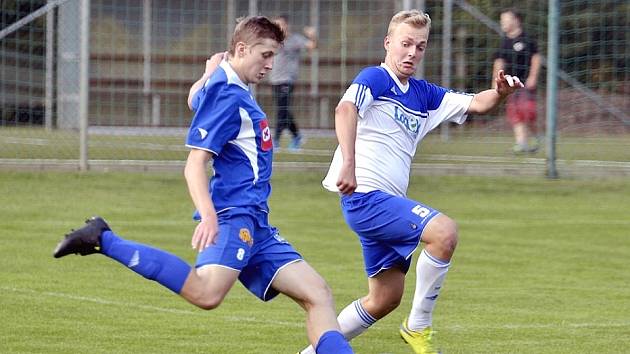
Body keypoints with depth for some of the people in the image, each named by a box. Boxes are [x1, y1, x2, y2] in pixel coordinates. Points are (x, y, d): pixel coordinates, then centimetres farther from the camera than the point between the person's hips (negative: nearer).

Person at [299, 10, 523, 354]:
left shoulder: (423, 94, 17)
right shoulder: (375, 78, -7)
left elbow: (474, 104, 14)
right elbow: (345, 109, -25)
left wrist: (499, 93, -9)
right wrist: (348, 165, -39)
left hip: (386, 202, 9)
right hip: (365, 194, -9)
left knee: (385, 299, 14)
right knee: (444, 231, -26)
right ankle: (418, 326, -14)